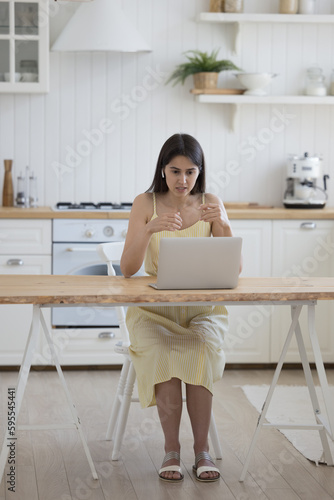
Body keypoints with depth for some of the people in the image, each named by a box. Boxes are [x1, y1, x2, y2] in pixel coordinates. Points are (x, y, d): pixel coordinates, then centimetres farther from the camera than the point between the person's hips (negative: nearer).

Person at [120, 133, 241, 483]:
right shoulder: (146, 204, 0)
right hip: (154, 309, -1)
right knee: (164, 352, -31)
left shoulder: (211, 204, 3)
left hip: (203, 309, 1)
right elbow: (127, 269, -9)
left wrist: (223, 225, -18)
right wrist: (149, 230, -24)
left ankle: (201, 449, -20)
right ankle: (171, 448, -19)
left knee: (201, 349, -31)